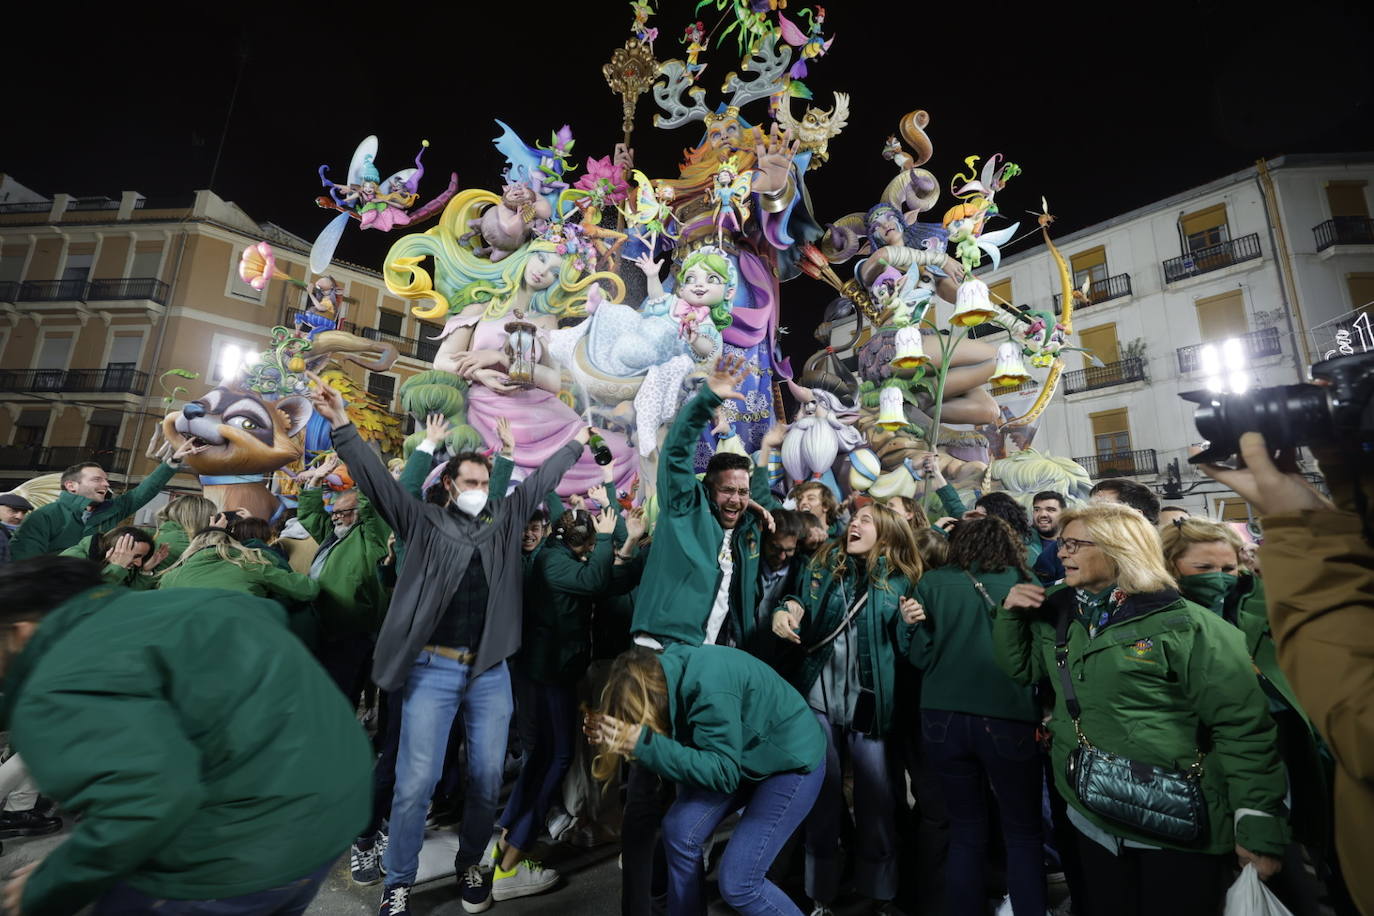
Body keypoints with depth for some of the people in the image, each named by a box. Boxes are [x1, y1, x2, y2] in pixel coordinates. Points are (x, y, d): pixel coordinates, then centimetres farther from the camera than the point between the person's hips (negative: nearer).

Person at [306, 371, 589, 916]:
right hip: (433, 669, -2)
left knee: (488, 780, 11)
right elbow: (377, 479, -5)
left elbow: (540, 480, 14)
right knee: (415, 783, 2)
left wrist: (577, 443, 21)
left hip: (491, 672, 3)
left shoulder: (505, 522, 8)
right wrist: (341, 426, -15)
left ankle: (470, 865, 36)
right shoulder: (423, 522, 1)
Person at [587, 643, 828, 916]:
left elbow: (723, 774, -30)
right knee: (680, 828, -5)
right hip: (743, 756, 7)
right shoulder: (661, 672, -13)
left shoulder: (710, 688, -36)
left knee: (738, 882, -7)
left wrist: (643, 743, -37)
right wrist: (612, 735, -21)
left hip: (793, 759, -7)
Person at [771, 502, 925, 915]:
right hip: (818, 696, 1)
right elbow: (798, 606, 10)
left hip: (871, 702, -1)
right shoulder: (821, 565, 5)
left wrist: (910, 622, -16)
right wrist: (785, 612, -11)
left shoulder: (900, 580, 2)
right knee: (822, 791, 12)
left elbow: (905, 649, 3)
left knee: (876, 795, 9)